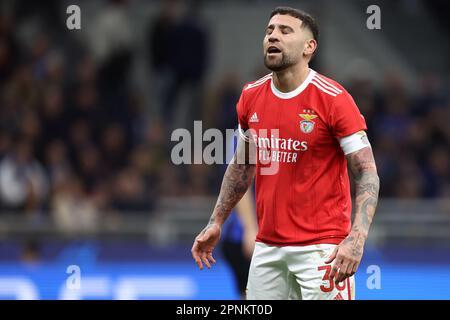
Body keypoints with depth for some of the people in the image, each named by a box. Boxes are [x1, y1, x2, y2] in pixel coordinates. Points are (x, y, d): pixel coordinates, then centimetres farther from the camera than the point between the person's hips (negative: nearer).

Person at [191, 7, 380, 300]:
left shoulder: (333, 99, -11)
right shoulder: (251, 96, 6)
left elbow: (367, 175, -12)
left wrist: (357, 239, -24)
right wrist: (216, 222, 17)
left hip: (320, 249, -6)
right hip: (267, 246, 6)